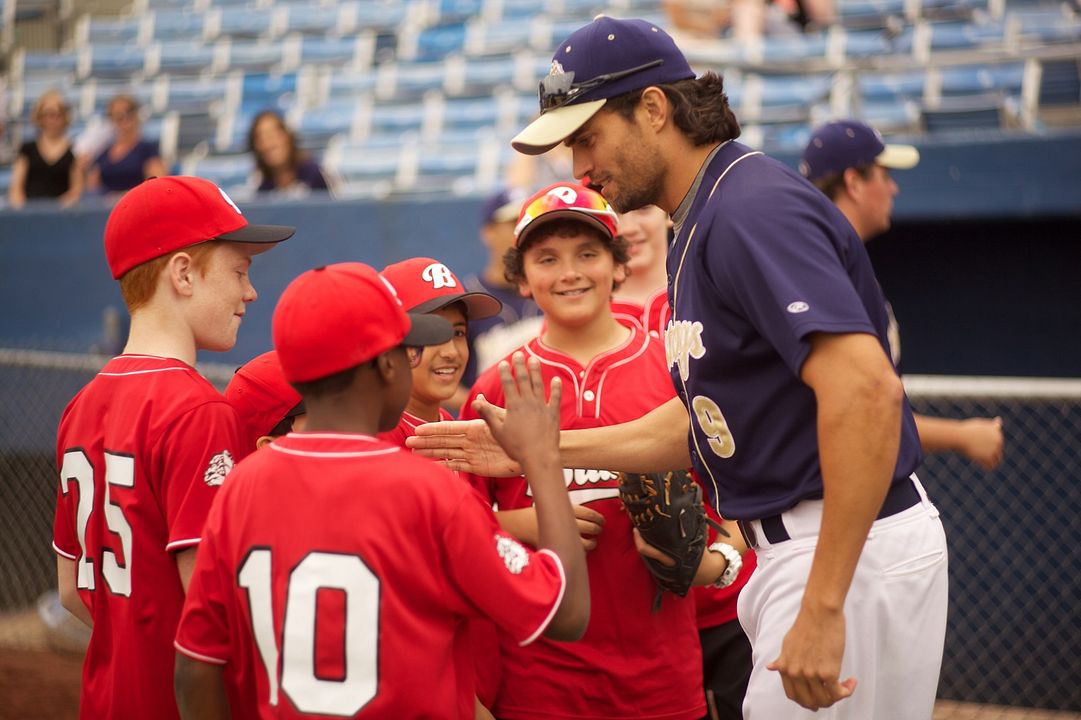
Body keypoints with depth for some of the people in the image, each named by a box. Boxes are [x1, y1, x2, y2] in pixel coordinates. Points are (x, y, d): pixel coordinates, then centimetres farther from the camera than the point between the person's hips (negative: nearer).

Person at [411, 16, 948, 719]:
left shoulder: (753, 207, -18)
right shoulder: (701, 223, 15)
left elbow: (865, 390, -29)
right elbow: (701, 421, 20)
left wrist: (822, 608, -30)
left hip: (850, 550, -10)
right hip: (790, 544, 10)